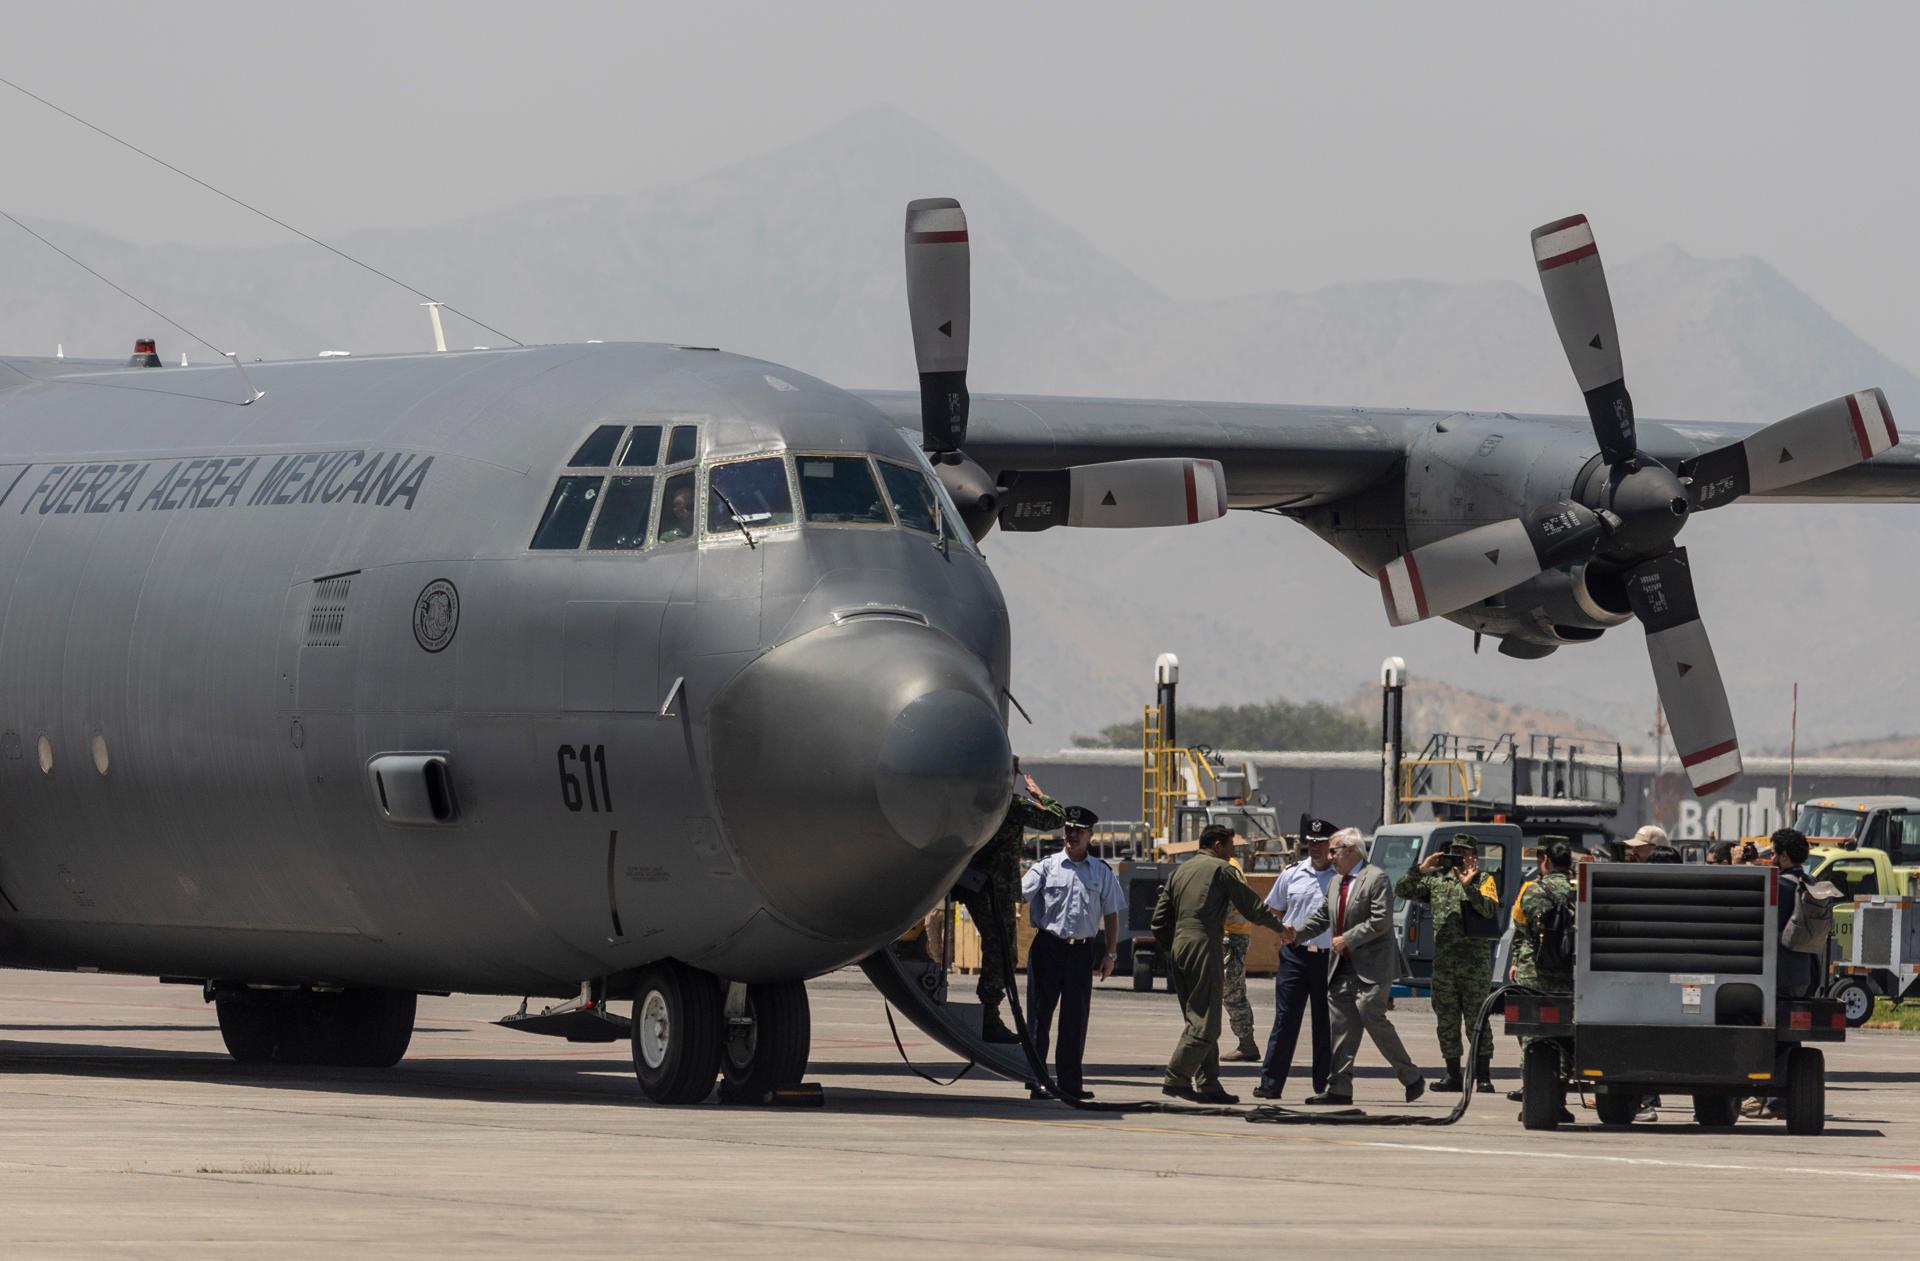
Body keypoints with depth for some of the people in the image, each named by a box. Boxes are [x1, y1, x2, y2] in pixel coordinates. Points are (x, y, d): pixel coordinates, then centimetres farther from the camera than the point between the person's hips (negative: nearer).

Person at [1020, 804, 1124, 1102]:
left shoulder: (1101, 873, 10)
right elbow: (1018, 894, -8)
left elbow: (1111, 915, 14)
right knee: (1040, 1013, -1)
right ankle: (1035, 1079, 2)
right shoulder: (1047, 867, 3)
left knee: (1076, 1018, 5)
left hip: (1082, 951, 2)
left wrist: (1110, 955, 8)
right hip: (1048, 947, -2)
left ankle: (1069, 1081, 12)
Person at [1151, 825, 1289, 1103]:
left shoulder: (1180, 871, 19)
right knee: (1205, 1021, -7)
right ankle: (1176, 1078, -15)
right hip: (1203, 947, -8)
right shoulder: (1221, 869, -1)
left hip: (1178, 945, 8)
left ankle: (1208, 1084, 8)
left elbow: (1160, 918, 16)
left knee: (1198, 1019, 10)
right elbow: (1251, 905, 1)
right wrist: (1279, 926, 15)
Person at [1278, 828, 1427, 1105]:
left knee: (1372, 1019, -12)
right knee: (1342, 1025, 3)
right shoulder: (1336, 884, 18)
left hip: (1371, 968, -8)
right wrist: (1296, 933, 4)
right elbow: (1321, 918, 21)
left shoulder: (1376, 879, -8)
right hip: (1342, 969, 8)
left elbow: (1381, 921, -17)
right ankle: (1339, 1088, 3)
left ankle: (1412, 1078, 2)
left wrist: (1348, 939, -17)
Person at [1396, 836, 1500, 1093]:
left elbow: (1489, 910, -14)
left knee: (1477, 1020, -6)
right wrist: (1420, 870, -6)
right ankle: (1453, 1076, 14)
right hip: (1443, 963, 5)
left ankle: (1483, 1076, -5)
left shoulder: (1483, 881, 3)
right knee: (1446, 1021, 7)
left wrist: (1468, 886, -23)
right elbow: (1402, 892, 8)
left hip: (1475, 963, -5)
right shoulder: (1436, 881, 14)